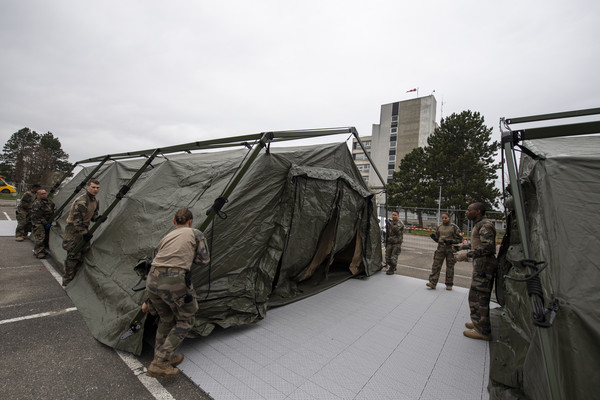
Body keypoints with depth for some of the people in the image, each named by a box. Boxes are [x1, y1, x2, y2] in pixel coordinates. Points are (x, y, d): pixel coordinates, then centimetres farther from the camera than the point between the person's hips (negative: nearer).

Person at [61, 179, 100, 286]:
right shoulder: (81, 202, -23)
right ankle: (67, 282, 6)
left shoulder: (95, 201, 5)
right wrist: (84, 234, -23)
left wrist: (97, 218, -8)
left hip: (84, 229, 9)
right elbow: (76, 220, -23)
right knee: (73, 256, -6)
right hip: (74, 230, -9)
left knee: (83, 254, 12)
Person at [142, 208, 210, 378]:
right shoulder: (195, 233, 11)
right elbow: (204, 260, 10)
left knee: (166, 319, 28)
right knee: (185, 321, 17)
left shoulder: (166, 237, 24)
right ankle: (159, 363, 14)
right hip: (175, 282, -6)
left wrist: (148, 301, 34)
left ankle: (163, 358, 40)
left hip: (152, 280, 6)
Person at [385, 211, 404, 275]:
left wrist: (390, 224, -35)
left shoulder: (400, 223, -8)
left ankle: (392, 270, 7)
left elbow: (396, 229, -30)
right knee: (387, 257, 8)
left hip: (397, 243, -6)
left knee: (394, 257, -7)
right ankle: (390, 268, 28)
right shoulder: (390, 222, 13)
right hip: (390, 243, 6)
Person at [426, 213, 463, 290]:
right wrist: (433, 237, -6)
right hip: (440, 248, 3)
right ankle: (433, 283, -3)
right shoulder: (439, 227, 9)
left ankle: (449, 284, 19)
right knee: (436, 265, -3)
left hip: (450, 249, -3)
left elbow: (460, 239, -4)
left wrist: (450, 241, -19)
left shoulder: (454, 227, -4)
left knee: (450, 267, 6)